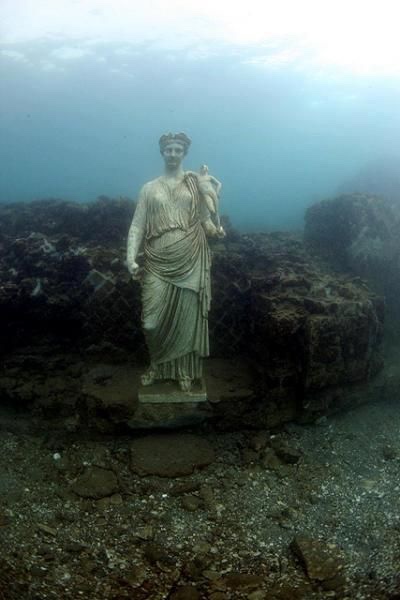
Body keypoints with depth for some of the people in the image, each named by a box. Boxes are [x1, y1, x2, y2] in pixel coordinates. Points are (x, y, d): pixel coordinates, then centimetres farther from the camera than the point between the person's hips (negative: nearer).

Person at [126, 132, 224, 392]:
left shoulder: (197, 183, 8)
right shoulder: (149, 188, 10)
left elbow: (206, 219, 3)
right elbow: (137, 225, 4)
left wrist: (216, 229, -20)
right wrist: (131, 257, -9)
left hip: (190, 262, 0)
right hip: (158, 264, 1)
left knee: (186, 319, 6)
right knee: (151, 322, -3)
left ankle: (184, 370, 24)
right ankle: (157, 364, 25)